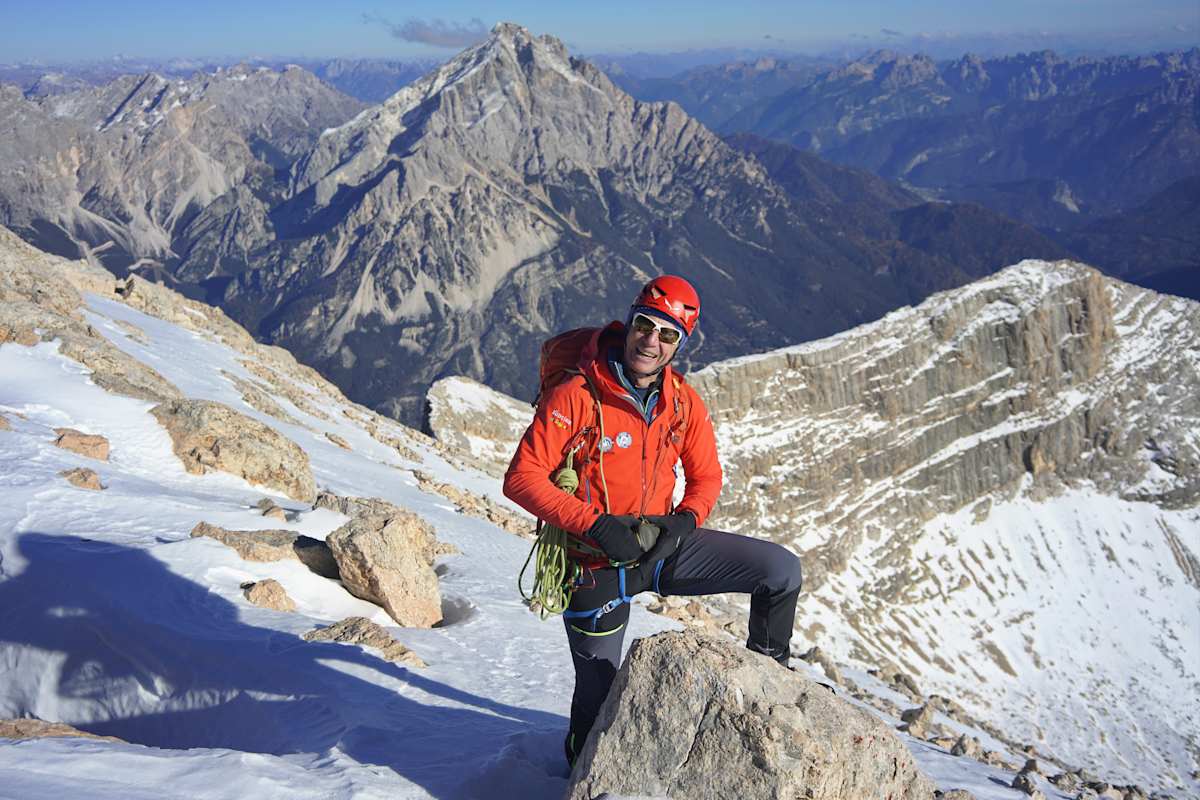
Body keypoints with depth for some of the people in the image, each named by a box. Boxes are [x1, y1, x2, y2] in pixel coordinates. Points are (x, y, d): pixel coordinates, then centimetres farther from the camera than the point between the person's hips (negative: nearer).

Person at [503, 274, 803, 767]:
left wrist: (687, 520, -13)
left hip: (663, 546, 4)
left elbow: (706, 478, 9)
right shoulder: (576, 396, -18)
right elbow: (522, 478, -20)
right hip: (598, 563, -4)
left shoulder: (684, 403, -3)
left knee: (781, 569, -6)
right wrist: (595, 524, -27)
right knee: (599, 693, 9)